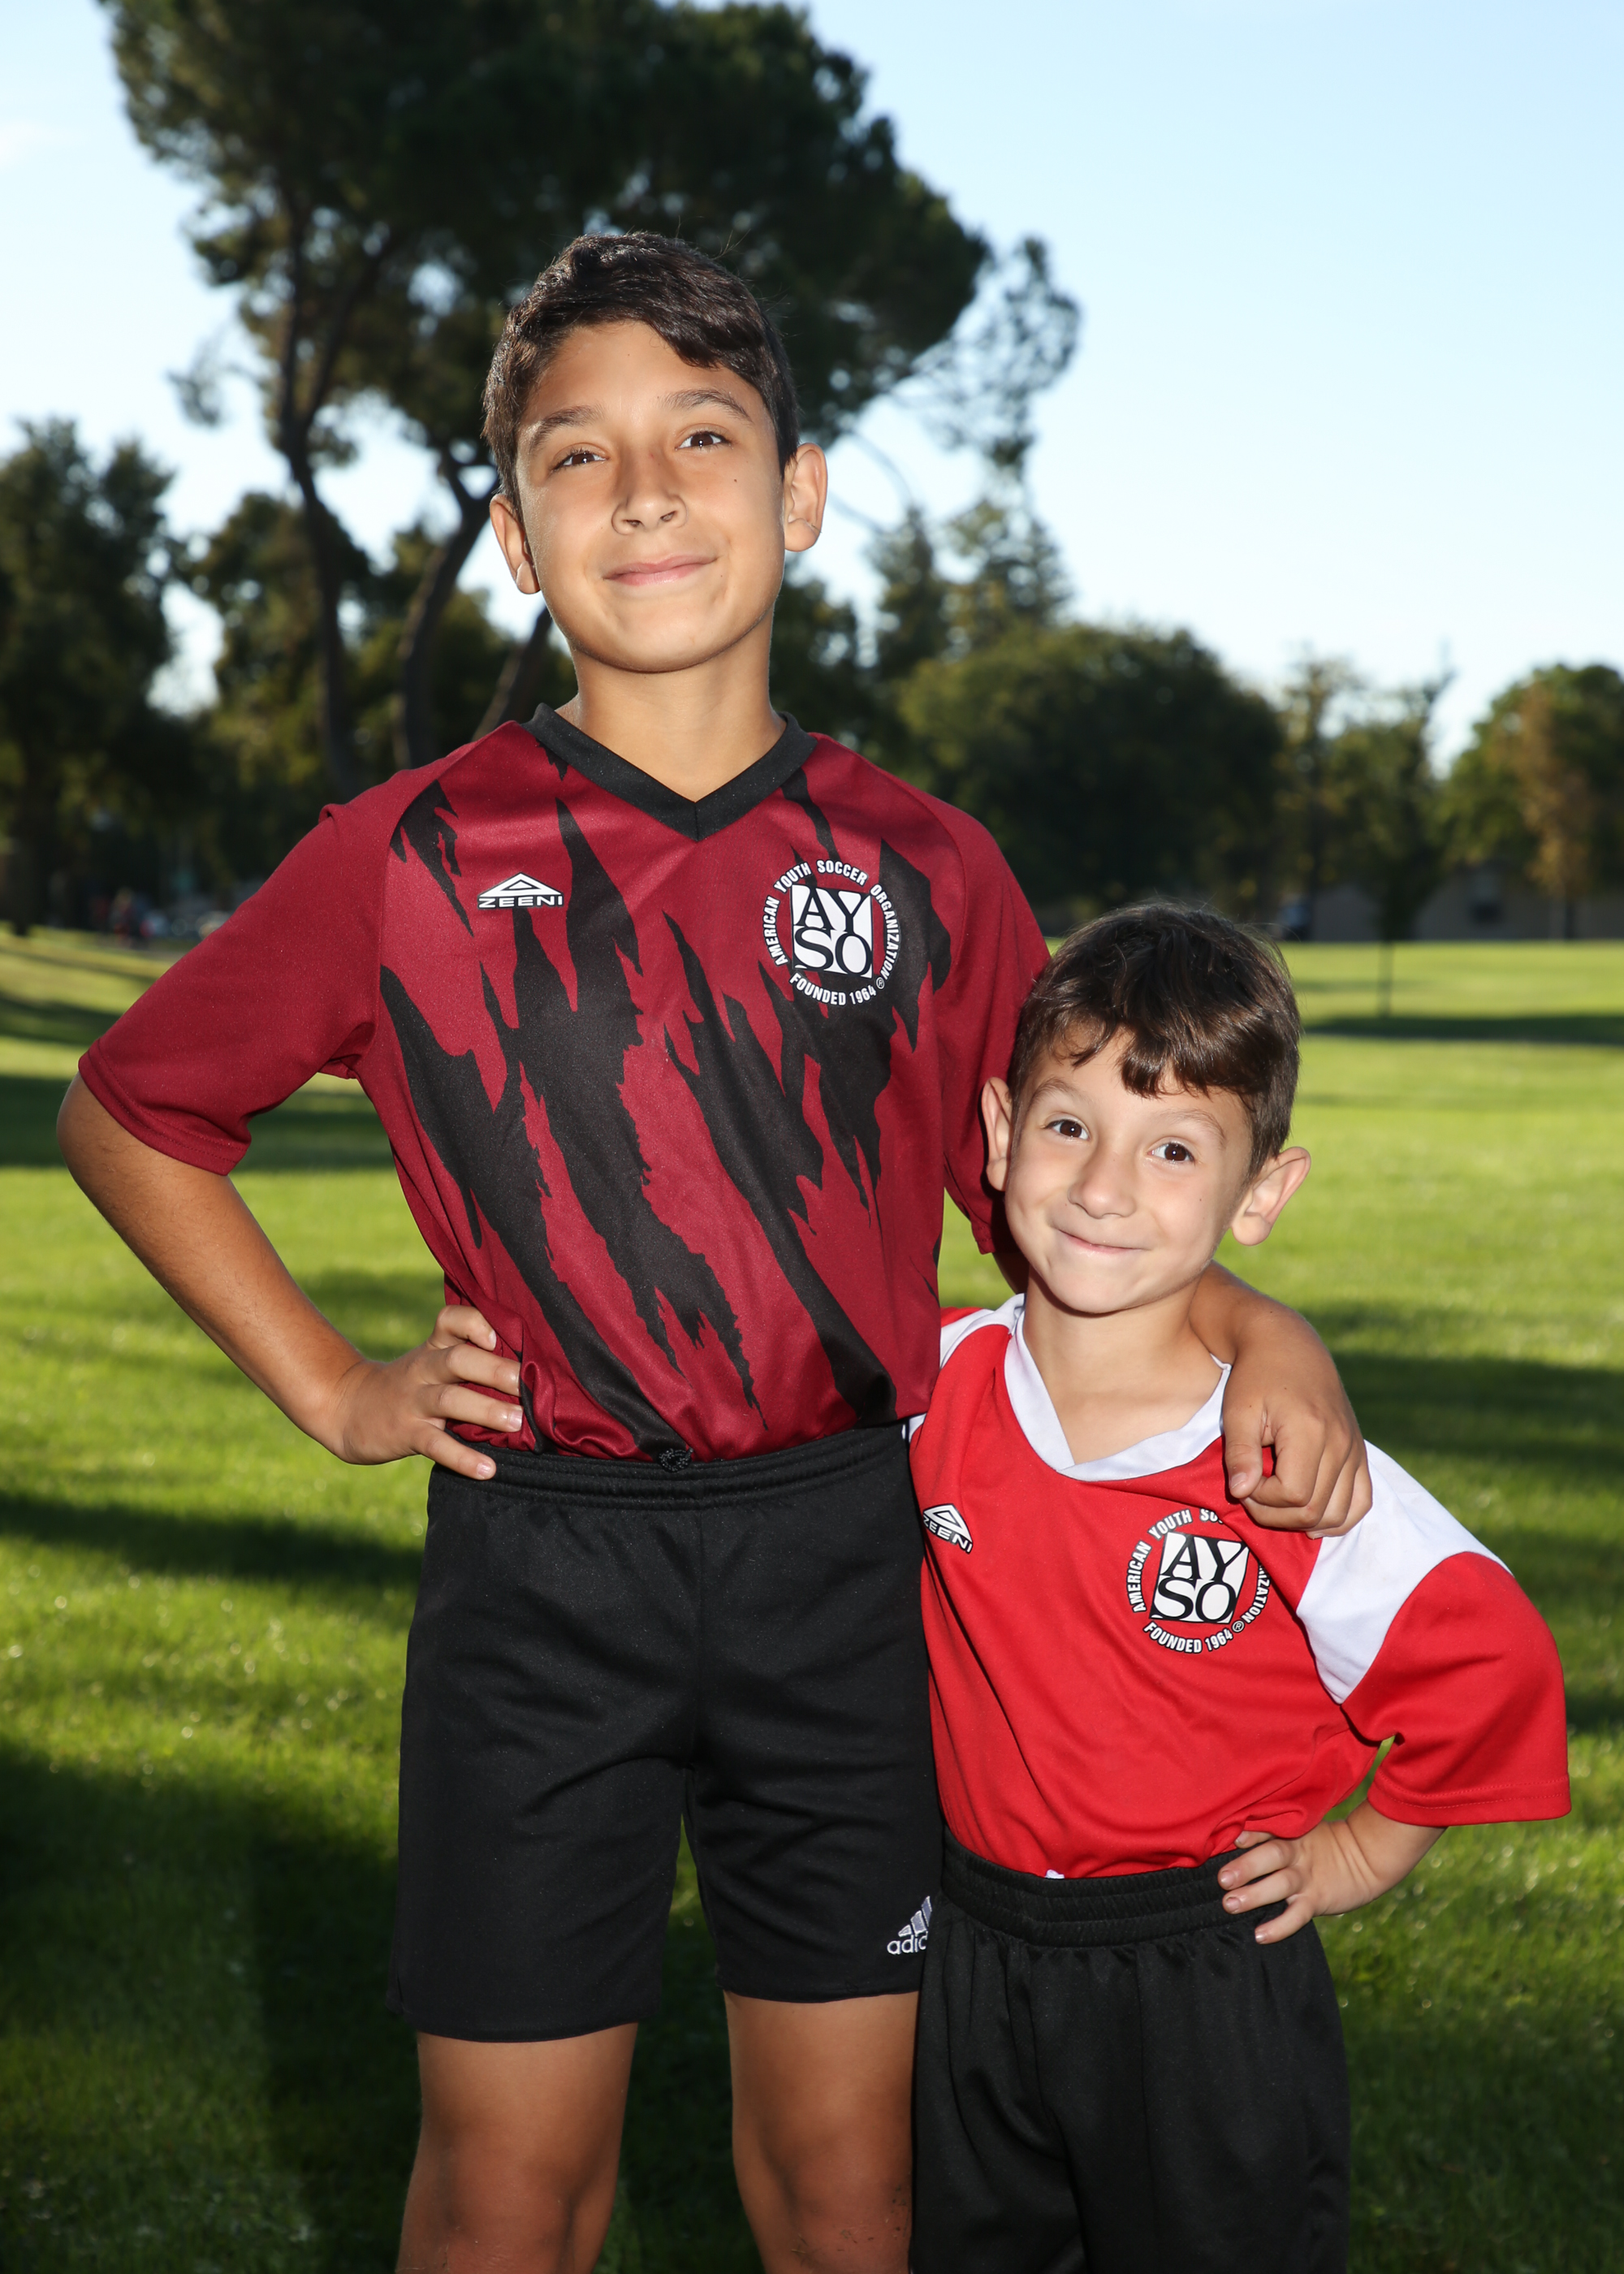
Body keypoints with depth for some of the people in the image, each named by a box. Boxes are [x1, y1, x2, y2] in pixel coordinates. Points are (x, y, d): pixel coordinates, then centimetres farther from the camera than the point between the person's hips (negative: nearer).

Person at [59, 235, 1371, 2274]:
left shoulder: (925, 872, 2)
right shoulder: (412, 861, -2)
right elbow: (129, 1114, 9)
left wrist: (1254, 1325, -9)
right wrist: (330, 1387, 2)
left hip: (848, 1562, 2)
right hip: (541, 1570, -1)